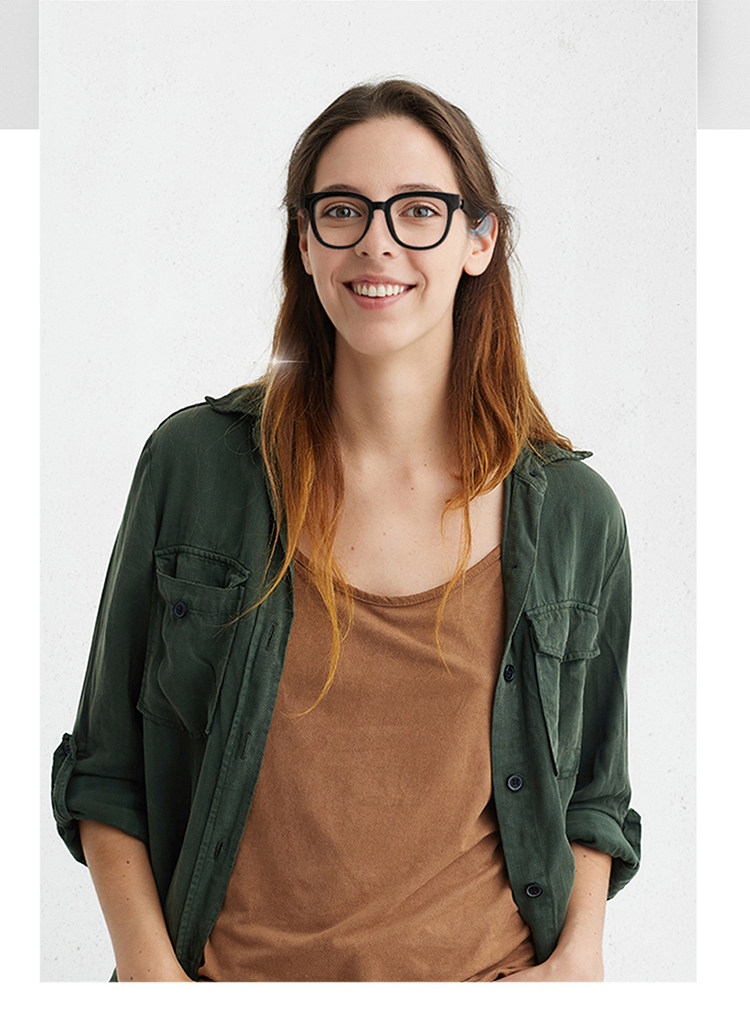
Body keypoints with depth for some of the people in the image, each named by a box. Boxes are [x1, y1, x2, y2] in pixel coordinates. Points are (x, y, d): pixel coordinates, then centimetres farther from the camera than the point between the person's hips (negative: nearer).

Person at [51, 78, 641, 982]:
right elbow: (106, 764, -1)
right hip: (229, 977, 0)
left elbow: (591, 792, 7)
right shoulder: (192, 464, -8)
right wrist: (149, 966, -10)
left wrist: (578, 955, -8)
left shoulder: (577, 516, -5)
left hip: (483, 976, 1)